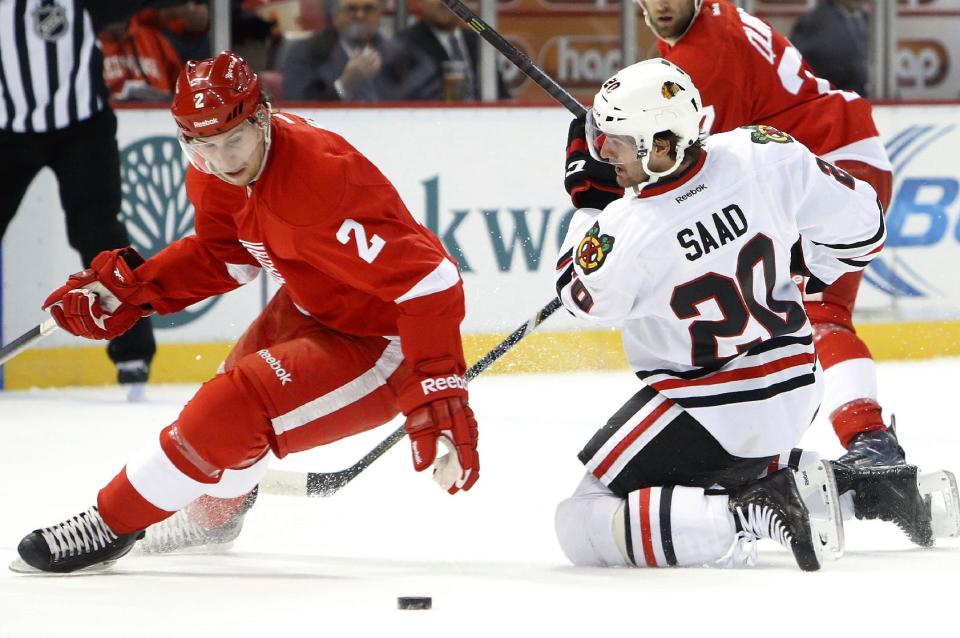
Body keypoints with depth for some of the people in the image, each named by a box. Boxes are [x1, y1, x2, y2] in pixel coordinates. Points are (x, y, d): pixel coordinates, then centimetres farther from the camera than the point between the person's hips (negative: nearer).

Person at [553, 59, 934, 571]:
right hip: (795, 386, 7)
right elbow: (858, 222, 0)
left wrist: (588, 206, 7)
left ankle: (748, 516, -20)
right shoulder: (762, 156, -14)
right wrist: (811, 276, 18)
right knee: (738, 467, 38)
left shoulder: (626, 234, -26)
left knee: (582, 528, -5)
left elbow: (581, 296, -3)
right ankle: (863, 484, 17)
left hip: (706, 409, -7)